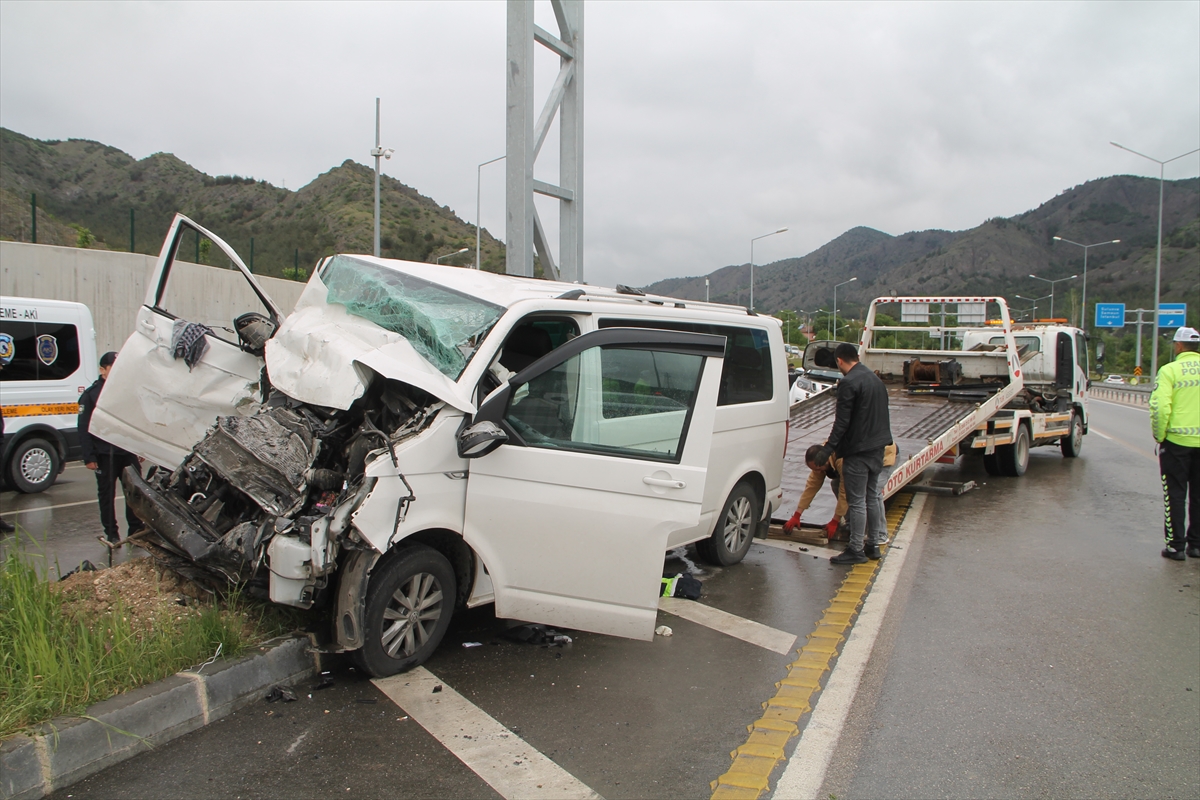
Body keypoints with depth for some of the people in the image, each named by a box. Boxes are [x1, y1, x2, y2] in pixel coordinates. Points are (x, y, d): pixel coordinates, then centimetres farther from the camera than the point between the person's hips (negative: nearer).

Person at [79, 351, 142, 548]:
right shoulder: (91, 394, -1)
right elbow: (84, 428, -5)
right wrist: (89, 457, -11)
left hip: (128, 452, 3)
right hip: (104, 455, -3)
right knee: (107, 495, 4)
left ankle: (136, 531, 14)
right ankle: (111, 534, 11)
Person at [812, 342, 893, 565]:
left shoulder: (848, 383, -16)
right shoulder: (875, 379, 13)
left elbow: (842, 422, -20)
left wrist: (828, 449, -17)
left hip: (858, 450, -9)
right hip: (877, 447, 9)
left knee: (856, 501, -3)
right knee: (872, 496, 16)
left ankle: (856, 550, 3)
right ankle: (873, 544, 24)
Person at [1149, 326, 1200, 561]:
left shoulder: (1169, 370, -10)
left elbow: (1160, 407, -17)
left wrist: (1159, 436, -4)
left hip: (1177, 441, -4)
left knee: (1175, 495, 5)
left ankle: (1176, 546, 7)